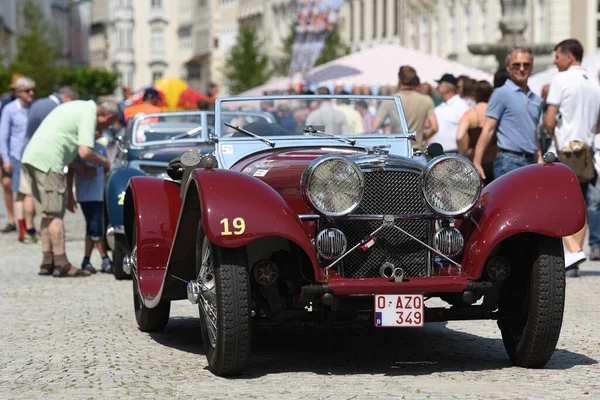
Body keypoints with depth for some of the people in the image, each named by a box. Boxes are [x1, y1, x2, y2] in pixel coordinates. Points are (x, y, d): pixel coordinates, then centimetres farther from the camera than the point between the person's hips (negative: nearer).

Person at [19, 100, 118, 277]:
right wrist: (104, 161, 3)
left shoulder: (79, 106, 22)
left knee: (48, 214, 13)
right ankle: (61, 264, -6)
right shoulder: (89, 115, -7)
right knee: (55, 214, -6)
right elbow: (85, 152, -16)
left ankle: (47, 262, 14)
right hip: (48, 161, -9)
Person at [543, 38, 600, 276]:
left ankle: (573, 250, -21)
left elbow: (549, 121, -12)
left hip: (563, 150, -6)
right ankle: (573, 264, 6)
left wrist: (553, 136, 6)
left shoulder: (561, 80, -7)